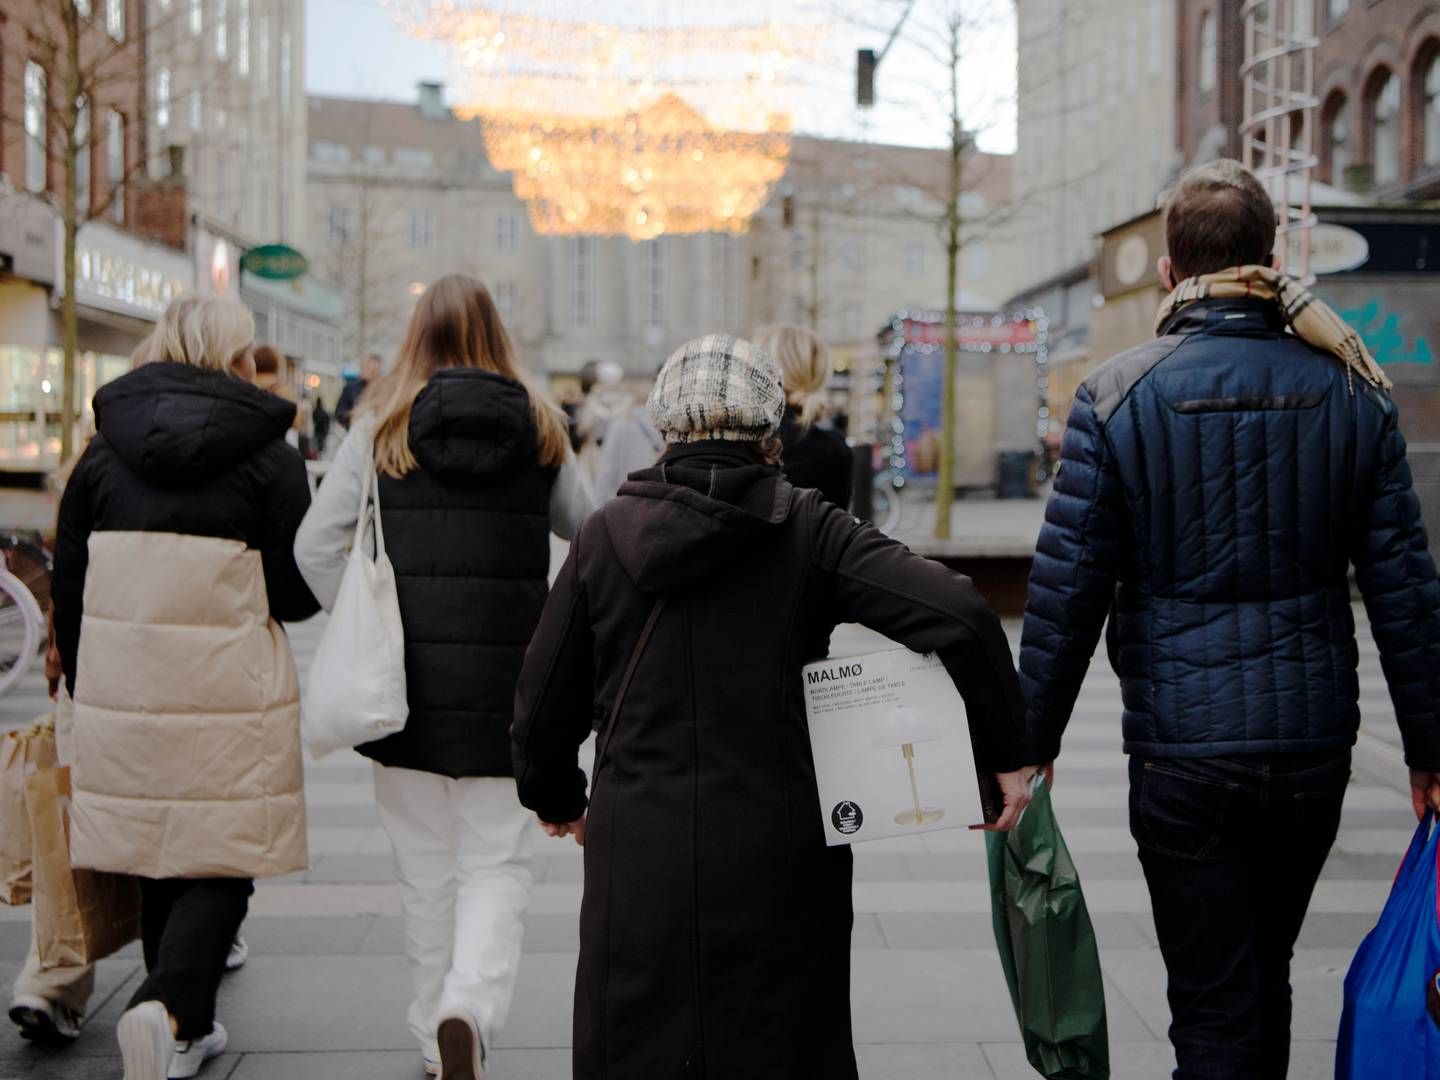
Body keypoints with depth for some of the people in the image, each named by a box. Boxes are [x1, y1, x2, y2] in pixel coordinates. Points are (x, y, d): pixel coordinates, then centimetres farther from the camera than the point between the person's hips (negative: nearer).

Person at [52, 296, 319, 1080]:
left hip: (120, 684, 4)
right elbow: (299, 594, -4)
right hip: (229, 688, -4)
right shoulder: (264, 452, -5)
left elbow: (68, 587, 10)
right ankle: (167, 1005, -15)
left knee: (159, 859, 15)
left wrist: (82, 686, 21)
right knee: (222, 862, 3)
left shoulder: (104, 450, 7)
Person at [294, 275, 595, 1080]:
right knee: (497, 861, 6)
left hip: (409, 676, 0)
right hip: (508, 674, 0)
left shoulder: (381, 427, -2)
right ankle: (470, 1007, -15)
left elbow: (316, 545, -6)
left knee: (427, 864, 12)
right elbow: (591, 533, 12)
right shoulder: (541, 427, 2)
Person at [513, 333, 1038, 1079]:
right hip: (781, 860, -1)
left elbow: (545, 701, 6)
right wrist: (1005, 754, -6)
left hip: (642, 857, 1)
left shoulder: (605, 538, 0)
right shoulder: (808, 531, -5)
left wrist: (555, 800, 24)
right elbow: (959, 614, -15)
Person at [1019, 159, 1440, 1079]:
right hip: (1313, 744, 3)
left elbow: (1067, 593, -8)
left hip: (1183, 753, -3)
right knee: (1266, 981, 22)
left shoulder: (1119, 397, -8)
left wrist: (1030, 746, 1)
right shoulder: (1352, 392, 0)